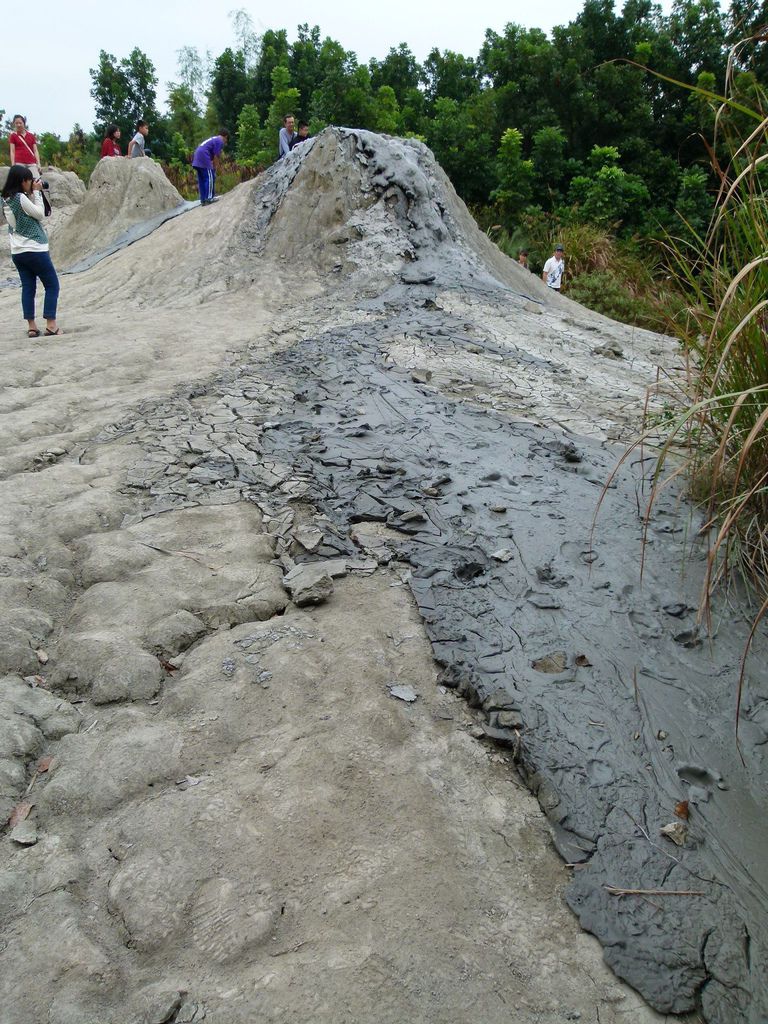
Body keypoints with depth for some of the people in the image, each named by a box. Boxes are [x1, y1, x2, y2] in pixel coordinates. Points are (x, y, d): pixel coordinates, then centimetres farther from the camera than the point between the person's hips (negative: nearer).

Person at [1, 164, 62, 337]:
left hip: (17, 251, 8)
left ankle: (32, 327, 5)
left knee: (28, 287, 8)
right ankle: (51, 326, -3)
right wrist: (36, 192, -3)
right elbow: (40, 214, -8)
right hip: (34, 249, -8)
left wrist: (32, 194, 8)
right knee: (52, 285, 2)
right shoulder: (21, 198, -16)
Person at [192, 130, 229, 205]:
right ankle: (208, 199, -8)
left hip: (197, 160, 9)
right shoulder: (220, 141, -2)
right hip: (204, 158, -9)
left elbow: (212, 157, 24)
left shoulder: (213, 139, 26)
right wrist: (215, 169, -2)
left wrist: (214, 168, 22)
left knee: (201, 180, 10)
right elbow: (216, 156, -8)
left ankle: (203, 200, 12)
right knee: (210, 178, -5)